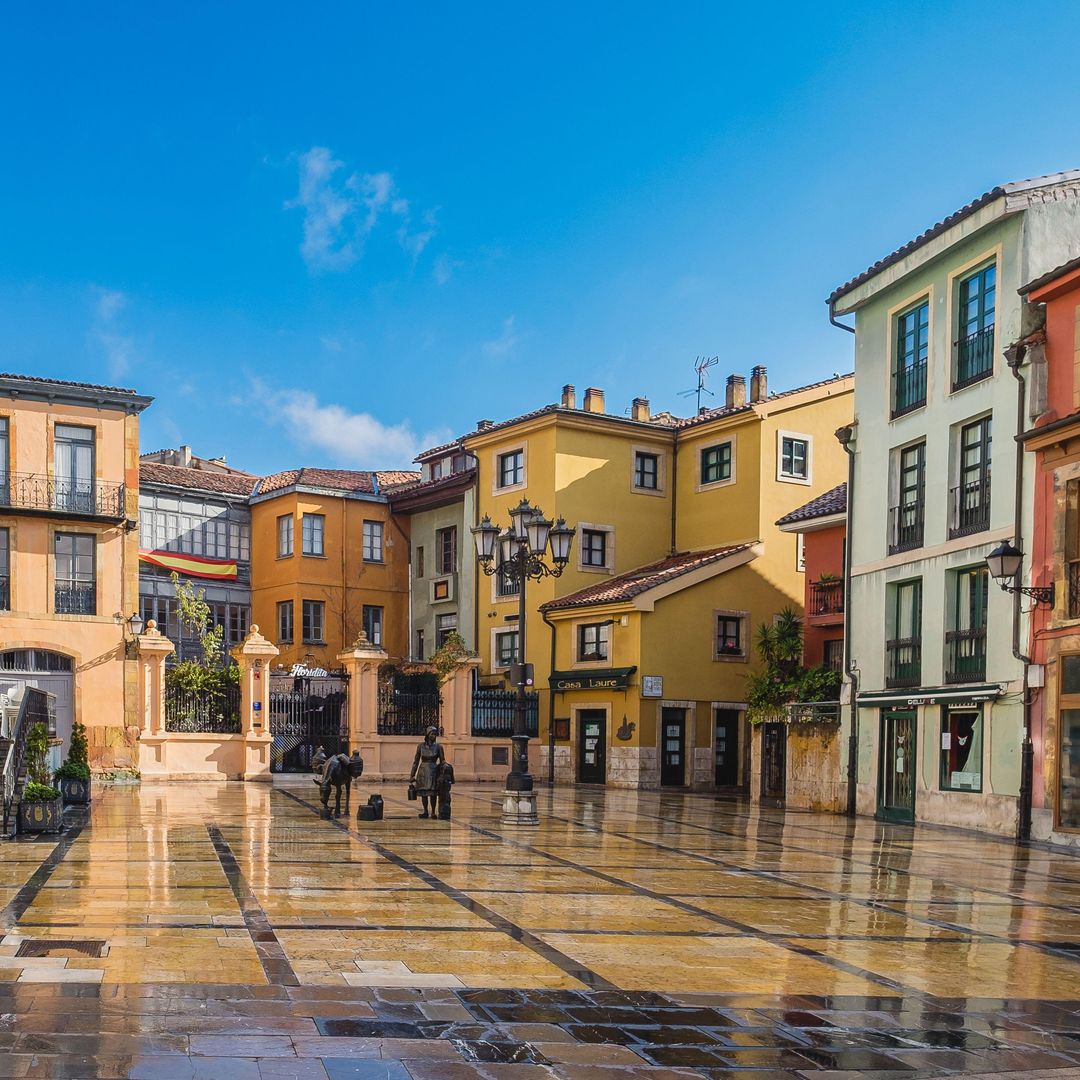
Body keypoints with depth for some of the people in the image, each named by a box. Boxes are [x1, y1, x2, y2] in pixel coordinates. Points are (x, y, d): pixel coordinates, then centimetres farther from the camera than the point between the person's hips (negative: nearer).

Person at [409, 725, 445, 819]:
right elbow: (416, 761, 7)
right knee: (423, 792, 6)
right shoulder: (421, 746, 3)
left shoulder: (438, 747, 1)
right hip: (423, 771, 1)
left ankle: (433, 812, 6)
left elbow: (442, 761, 5)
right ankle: (425, 811, 18)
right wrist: (412, 775, 6)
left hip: (433, 770, -1)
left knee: (432, 793, -4)